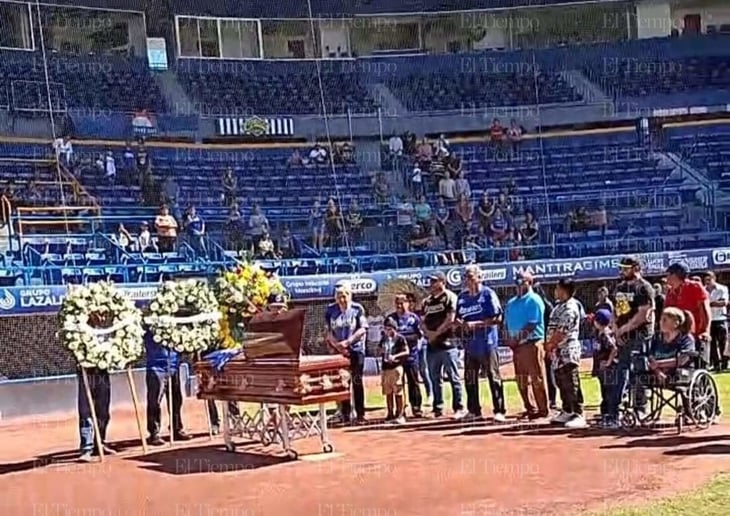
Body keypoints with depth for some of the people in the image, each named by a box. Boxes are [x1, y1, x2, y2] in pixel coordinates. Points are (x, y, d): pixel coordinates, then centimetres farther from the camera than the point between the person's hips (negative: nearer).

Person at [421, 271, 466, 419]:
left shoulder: (450, 297, -3)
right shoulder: (427, 301, 17)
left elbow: (450, 319, -11)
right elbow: (423, 321, 15)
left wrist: (436, 333, -10)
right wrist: (429, 333, -4)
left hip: (447, 343, -7)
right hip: (432, 345, 7)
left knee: (454, 378, -5)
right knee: (435, 379, 10)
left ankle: (459, 408, -3)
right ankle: (437, 409, 17)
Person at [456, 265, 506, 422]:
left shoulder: (488, 294, -7)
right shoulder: (462, 297, 12)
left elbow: (497, 318, -12)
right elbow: (458, 319, 18)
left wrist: (476, 324, -18)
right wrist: (458, 323, -6)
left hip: (487, 343, -6)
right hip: (470, 344, 7)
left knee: (494, 377, -4)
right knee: (470, 378, 10)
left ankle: (499, 411, 0)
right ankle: (474, 411, 21)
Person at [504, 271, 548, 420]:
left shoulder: (534, 300, -6)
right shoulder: (511, 303, 18)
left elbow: (532, 324, -15)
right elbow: (507, 323, 18)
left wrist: (517, 338, -16)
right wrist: (509, 339, 2)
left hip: (532, 343, -8)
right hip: (517, 345, 8)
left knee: (537, 379, -5)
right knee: (522, 380, 11)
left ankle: (542, 409, 0)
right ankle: (530, 408, 21)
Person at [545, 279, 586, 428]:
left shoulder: (570, 308, -15)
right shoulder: (560, 306, 16)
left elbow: (562, 331, -19)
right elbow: (552, 329, 19)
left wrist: (550, 344, -8)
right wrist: (549, 344, 7)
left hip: (568, 352, -10)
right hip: (559, 353, 10)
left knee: (572, 385, -10)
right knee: (562, 384, 16)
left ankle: (578, 415, -8)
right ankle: (567, 412, 27)